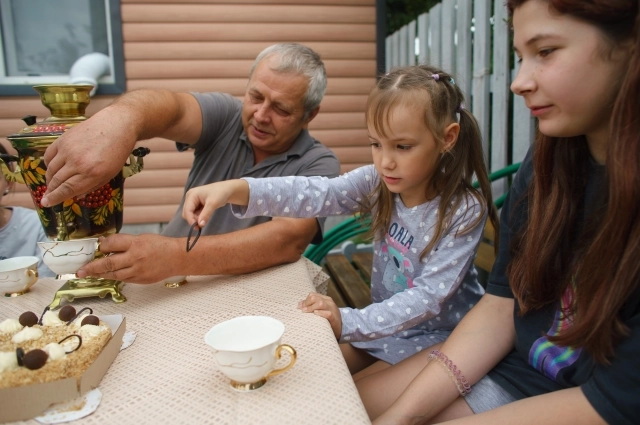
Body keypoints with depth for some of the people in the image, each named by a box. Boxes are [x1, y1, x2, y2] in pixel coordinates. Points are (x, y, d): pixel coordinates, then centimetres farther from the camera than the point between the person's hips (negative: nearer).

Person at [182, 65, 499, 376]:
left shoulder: (464, 211, -22)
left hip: (436, 335, -4)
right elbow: (317, 194, -25)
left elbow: (429, 296, -25)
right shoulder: (377, 183, -11)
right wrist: (235, 189, -39)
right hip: (385, 322, 4)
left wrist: (348, 322, -36)